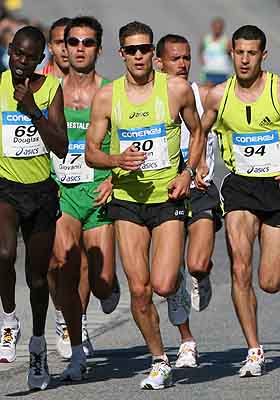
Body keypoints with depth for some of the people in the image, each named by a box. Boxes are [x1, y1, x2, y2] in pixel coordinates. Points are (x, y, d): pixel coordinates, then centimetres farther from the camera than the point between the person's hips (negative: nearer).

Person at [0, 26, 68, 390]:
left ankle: (38, 346, 34)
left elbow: (61, 148, -9)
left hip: (41, 189, 2)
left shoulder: (51, 89, -2)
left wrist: (32, 110, -18)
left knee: (37, 274, 12)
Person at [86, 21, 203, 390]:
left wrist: (188, 172, -2)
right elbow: (91, 153, 5)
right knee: (139, 289, -4)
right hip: (127, 200, 1)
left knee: (162, 286, -13)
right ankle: (160, 362, 13)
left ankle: (180, 281, 25)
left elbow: (197, 132, 13)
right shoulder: (106, 97, -1)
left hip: (168, 198, -1)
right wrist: (116, 160, -16)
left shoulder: (177, 89, -3)